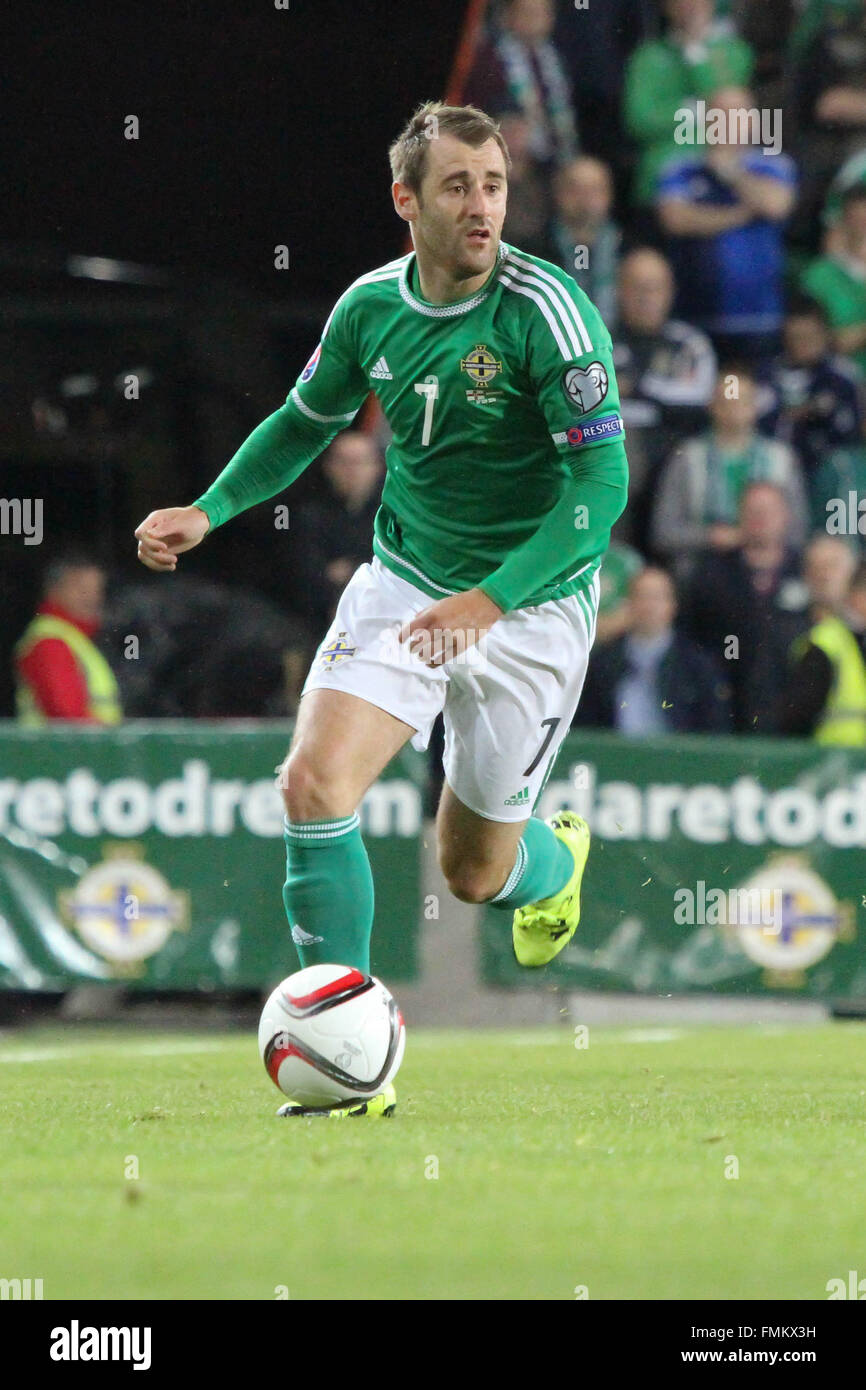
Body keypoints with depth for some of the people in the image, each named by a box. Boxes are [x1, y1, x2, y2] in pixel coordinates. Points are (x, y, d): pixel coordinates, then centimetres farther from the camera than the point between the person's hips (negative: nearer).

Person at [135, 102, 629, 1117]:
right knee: (313, 785, -19)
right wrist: (205, 512, 2)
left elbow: (602, 482, -23)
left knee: (474, 871, 8)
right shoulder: (372, 306, -3)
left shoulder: (543, 309, -20)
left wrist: (489, 600, -32)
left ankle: (555, 859, 48)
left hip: (532, 604, -4)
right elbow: (303, 423, 17)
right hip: (403, 580, 4)